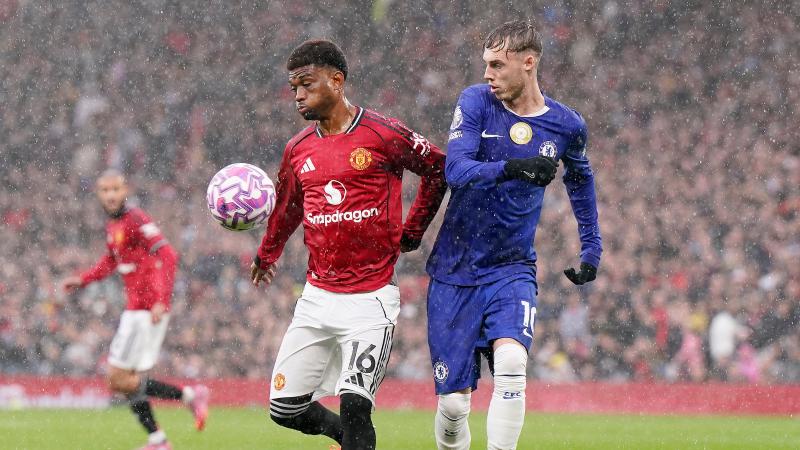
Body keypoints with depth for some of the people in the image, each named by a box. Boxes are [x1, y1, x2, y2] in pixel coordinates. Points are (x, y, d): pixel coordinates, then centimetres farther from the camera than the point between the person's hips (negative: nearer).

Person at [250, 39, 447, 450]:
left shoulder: (383, 135, -8)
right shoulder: (298, 150, 8)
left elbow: (437, 167, 7)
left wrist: (411, 232, 8)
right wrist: (266, 255, 39)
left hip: (370, 299, -5)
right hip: (317, 298, 6)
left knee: (354, 404, -18)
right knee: (285, 409, 5)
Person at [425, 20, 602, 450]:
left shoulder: (565, 125, 0)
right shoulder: (475, 102, -5)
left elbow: (580, 179, 22)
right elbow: (455, 169, -20)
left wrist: (591, 249, 22)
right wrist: (511, 167, -37)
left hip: (512, 269, 0)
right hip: (455, 270, 0)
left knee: (510, 360, -28)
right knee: (453, 400, -1)